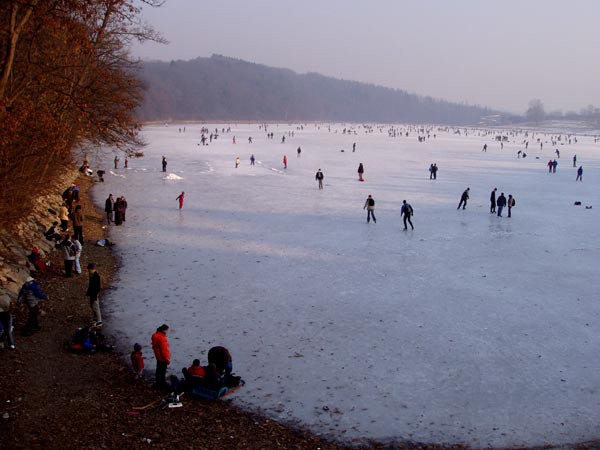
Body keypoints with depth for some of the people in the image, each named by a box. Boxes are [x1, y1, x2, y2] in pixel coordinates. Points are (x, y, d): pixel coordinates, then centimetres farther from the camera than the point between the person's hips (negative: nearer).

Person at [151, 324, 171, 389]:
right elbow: (164, 349, -26)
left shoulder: (156, 335, 0)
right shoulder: (162, 338, -30)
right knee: (162, 371, 4)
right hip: (163, 358, -9)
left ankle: (158, 382, 35)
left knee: (159, 370, 22)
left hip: (158, 357, 9)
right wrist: (167, 359, -16)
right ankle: (162, 384, 15)